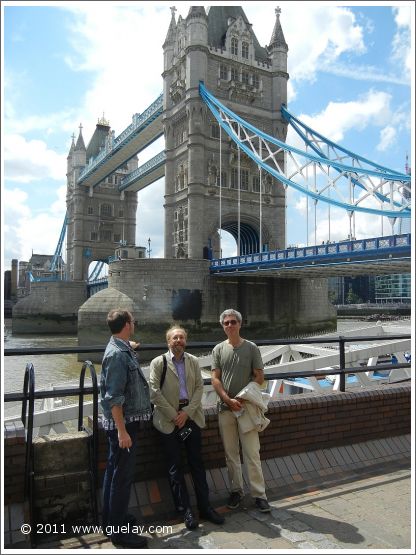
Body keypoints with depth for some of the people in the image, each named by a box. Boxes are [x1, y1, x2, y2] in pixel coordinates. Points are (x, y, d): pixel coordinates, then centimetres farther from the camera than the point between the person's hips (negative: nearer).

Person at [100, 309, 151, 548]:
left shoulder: (123, 349, 7)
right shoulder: (117, 354, -22)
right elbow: (114, 398, -24)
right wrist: (122, 431, -24)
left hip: (126, 421, 10)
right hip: (124, 423, -10)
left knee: (115, 472, 20)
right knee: (123, 476, 1)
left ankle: (112, 519, 35)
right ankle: (118, 531, 14)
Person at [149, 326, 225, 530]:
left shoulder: (193, 361, 7)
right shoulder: (158, 363, -3)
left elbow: (199, 387, 3)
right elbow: (154, 392, -8)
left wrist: (187, 412, -9)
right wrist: (174, 416, -11)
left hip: (191, 416, 3)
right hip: (169, 419, -3)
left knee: (197, 462, 8)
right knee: (175, 466, 4)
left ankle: (205, 507, 19)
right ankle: (185, 509, 15)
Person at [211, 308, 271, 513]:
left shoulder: (251, 348, 0)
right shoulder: (219, 349, 5)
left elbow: (259, 377, -1)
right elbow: (215, 379, 1)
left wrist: (244, 398, -11)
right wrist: (228, 400, -11)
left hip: (246, 407, -2)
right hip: (225, 408, 2)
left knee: (252, 453, 0)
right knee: (231, 453, 11)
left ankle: (259, 494, 10)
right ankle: (236, 491, 25)